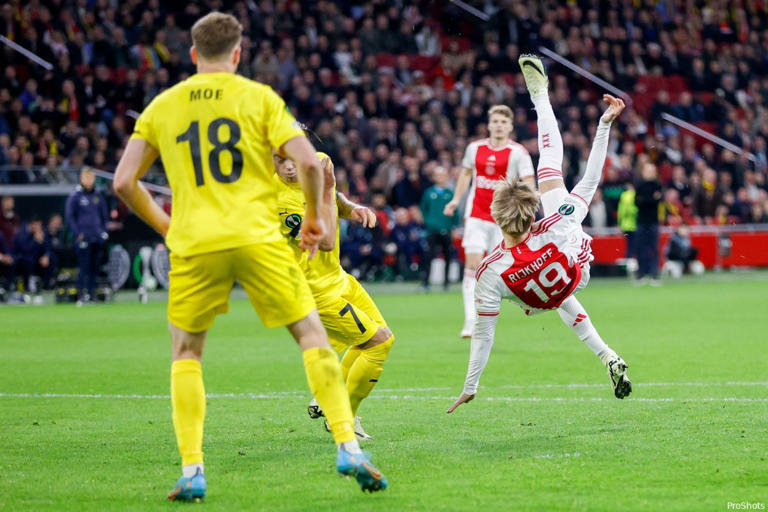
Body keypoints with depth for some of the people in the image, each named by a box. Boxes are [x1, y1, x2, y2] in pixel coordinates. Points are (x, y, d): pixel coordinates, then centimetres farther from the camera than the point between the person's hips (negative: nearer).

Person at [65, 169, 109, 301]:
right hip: (83, 238, -5)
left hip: (98, 238, 5)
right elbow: (70, 217, -1)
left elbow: (104, 216, 21)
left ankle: (92, 293, 12)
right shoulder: (75, 196, 0)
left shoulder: (98, 196, 14)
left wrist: (104, 232, 11)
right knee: (84, 266, -9)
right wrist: (77, 233, -9)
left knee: (95, 266, 5)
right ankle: (83, 294, -7)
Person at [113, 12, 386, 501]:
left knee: (186, 352, 16)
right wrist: (315, 217, 10)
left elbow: (123, 181, 7)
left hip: (194, 245, 2)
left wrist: (161, 223, 21)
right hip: (257, 237, -2)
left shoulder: (162, 106, 11)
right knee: (312, 333, 8)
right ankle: (348, 446, -2)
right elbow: (309, 163, -5)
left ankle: (191, 470, 5)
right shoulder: (258, 97, 5)